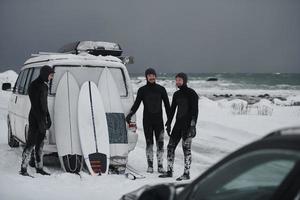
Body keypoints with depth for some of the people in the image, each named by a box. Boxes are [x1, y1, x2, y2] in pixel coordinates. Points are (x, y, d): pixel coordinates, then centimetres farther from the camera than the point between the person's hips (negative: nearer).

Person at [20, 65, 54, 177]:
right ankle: (23, 169, -6)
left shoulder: (44, 85, 14)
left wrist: (48, 118, 20)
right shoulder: (34, 86, -15)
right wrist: (40, 121, -22)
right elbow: (35, 106, -19)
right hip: (35, 119, -9)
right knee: (31, 143, -8)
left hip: (42, 118, 9)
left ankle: (39, 168, 19)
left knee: (40, 144, 12)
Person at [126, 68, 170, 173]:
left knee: (160, 143, -3)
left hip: (159, 120, 0)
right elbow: (136, 104, 1)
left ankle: (160, 165, 3)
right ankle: (150, 165, 9)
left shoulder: (161, 89, 4)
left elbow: (167, 105, 6)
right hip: (147, 121, 0)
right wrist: (130, 115, -14)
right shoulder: (142, 90, 3)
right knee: (149, 143, 2)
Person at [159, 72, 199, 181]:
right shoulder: (176, 94, 13)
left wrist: (193, 125, -20)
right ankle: (169, 171, 14)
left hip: (187, 124, -7)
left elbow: (195, 110, -12)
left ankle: (186, 173, -2)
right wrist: (168, 123, 16)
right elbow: (172, 109, 19)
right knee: (170, 146, 6)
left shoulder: (191, 93, -7)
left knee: (186, 148, -7)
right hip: (178, 123, 7)